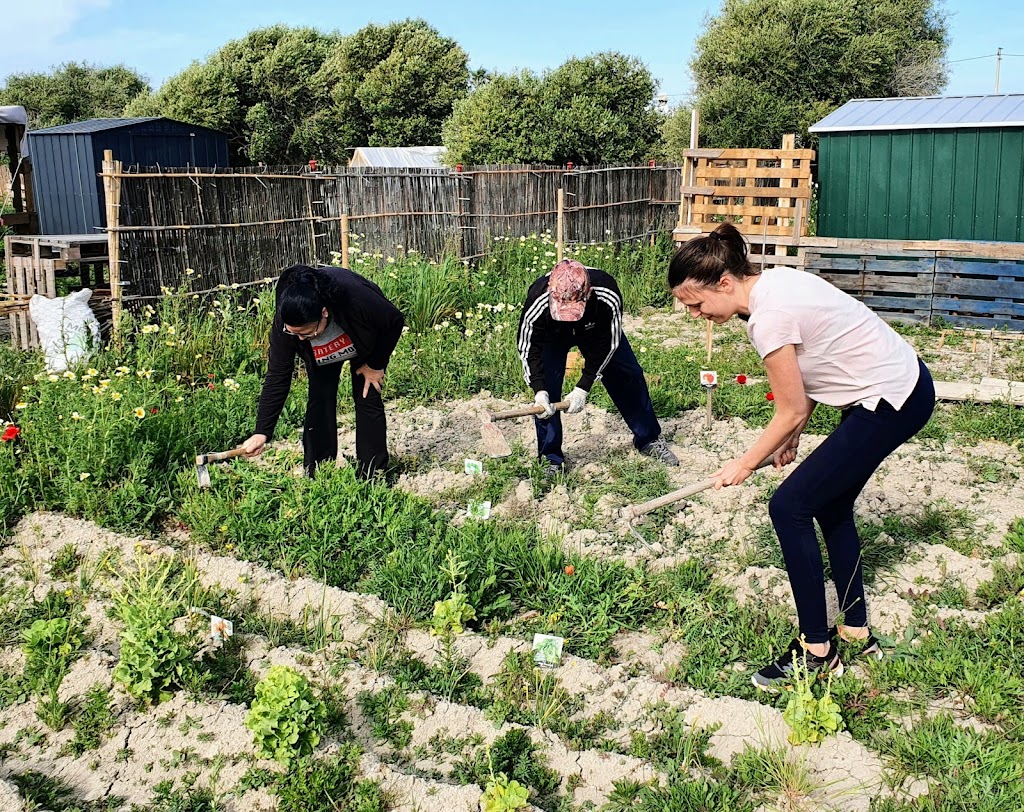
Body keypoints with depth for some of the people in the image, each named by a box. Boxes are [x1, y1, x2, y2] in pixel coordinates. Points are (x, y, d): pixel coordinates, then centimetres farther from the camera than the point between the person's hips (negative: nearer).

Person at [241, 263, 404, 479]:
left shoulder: (356, 295, -46)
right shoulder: (284, 324, -37)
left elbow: (395, 321, -27)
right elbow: (277, 377, -31)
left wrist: (375, 365, -19)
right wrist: (261, 433, -36)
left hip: (365, 346, -2)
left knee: (367, 397, -7)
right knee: (319, 400, -9)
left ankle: (372, 475, 3)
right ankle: (316, 475, 2)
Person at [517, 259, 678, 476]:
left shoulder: (607, 297, -41)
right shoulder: (537, 304, -42)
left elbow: (607, 344, -28)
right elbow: (529, 348, -26)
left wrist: (583, 388, -30)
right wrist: (539, 391, -37)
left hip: (598, 329, 1)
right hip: (551, 335, -1)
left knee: (630, 376, 3)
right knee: (547, 387, -15)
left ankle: (649, 439, 23)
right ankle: (550, 458, 0)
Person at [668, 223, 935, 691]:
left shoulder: (769, 317, -24)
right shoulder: (774, 281, 4)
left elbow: (791, 412, -15)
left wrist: (745, 465, -2)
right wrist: (793, 436, 9)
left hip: (892, 401, -10)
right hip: (904, 382, 10)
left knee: (789, 507, -6)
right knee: (831, 505, 18)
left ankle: (816, 652, 4)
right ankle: (856, 633, 30)